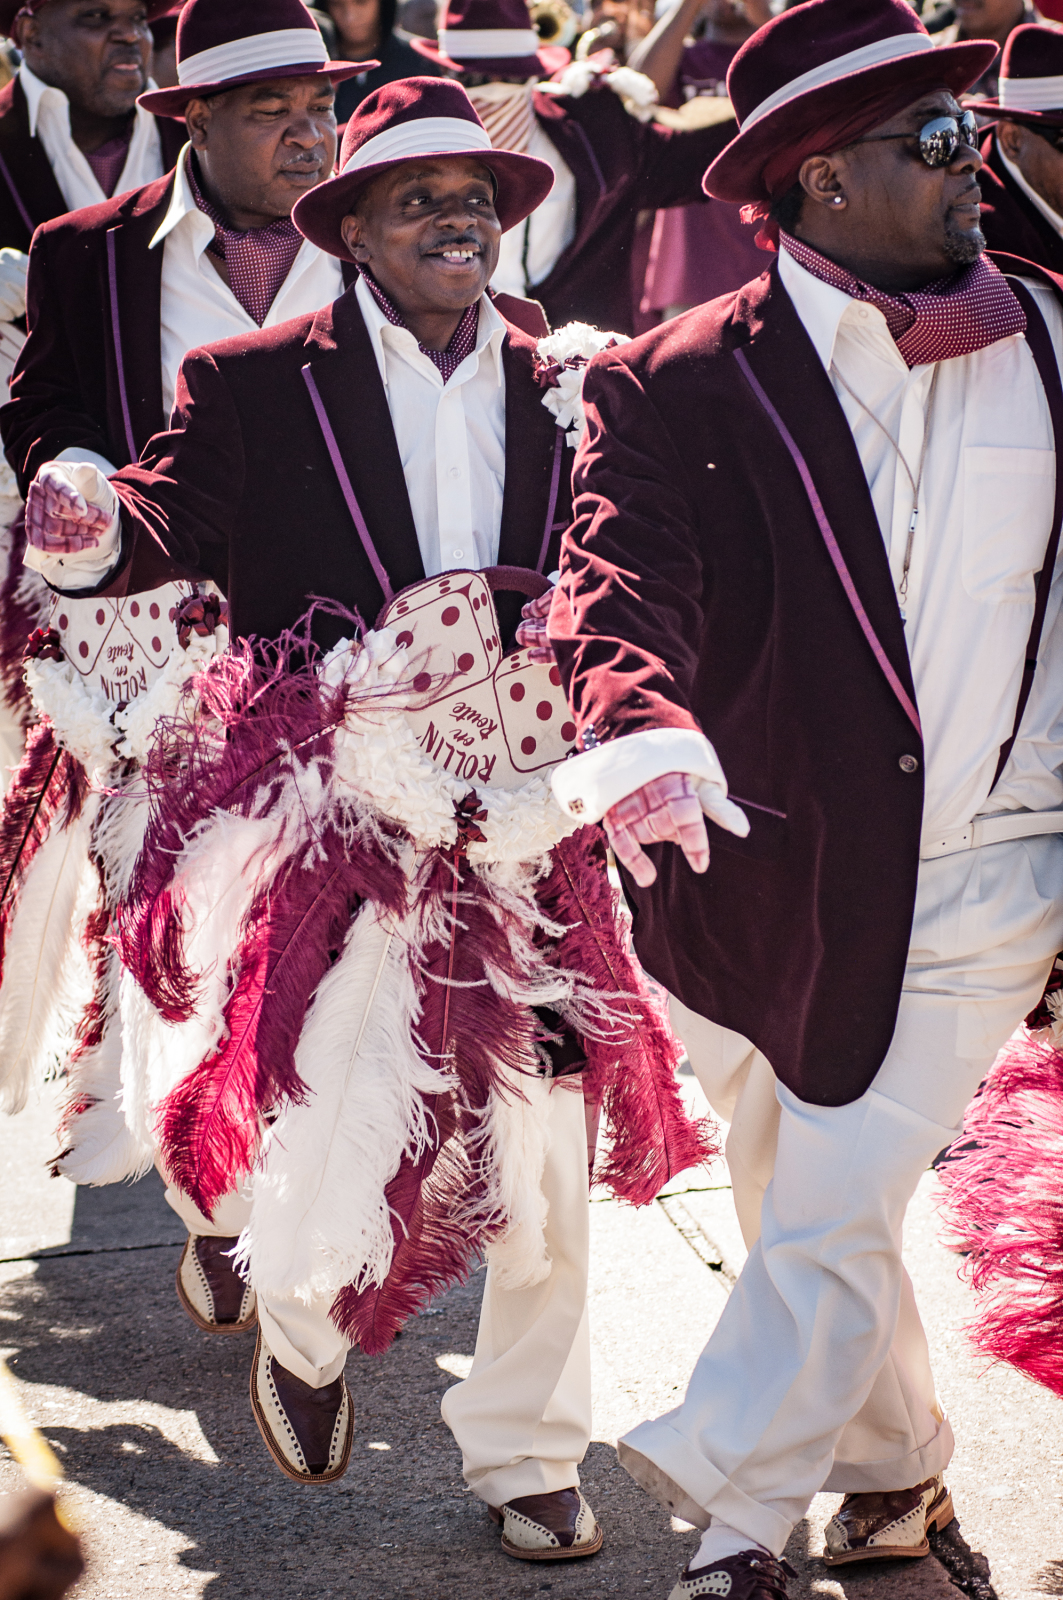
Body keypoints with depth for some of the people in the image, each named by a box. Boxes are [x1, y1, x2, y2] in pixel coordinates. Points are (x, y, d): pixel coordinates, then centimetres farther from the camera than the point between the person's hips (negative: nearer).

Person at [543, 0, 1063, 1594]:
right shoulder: (677, 386, -6)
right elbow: (621, 579, -20)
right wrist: (640, 731, -41)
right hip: (763, 868, 1)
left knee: (836, 1214, -8)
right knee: (799, 1209, 16)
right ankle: (896, 1469, 38)